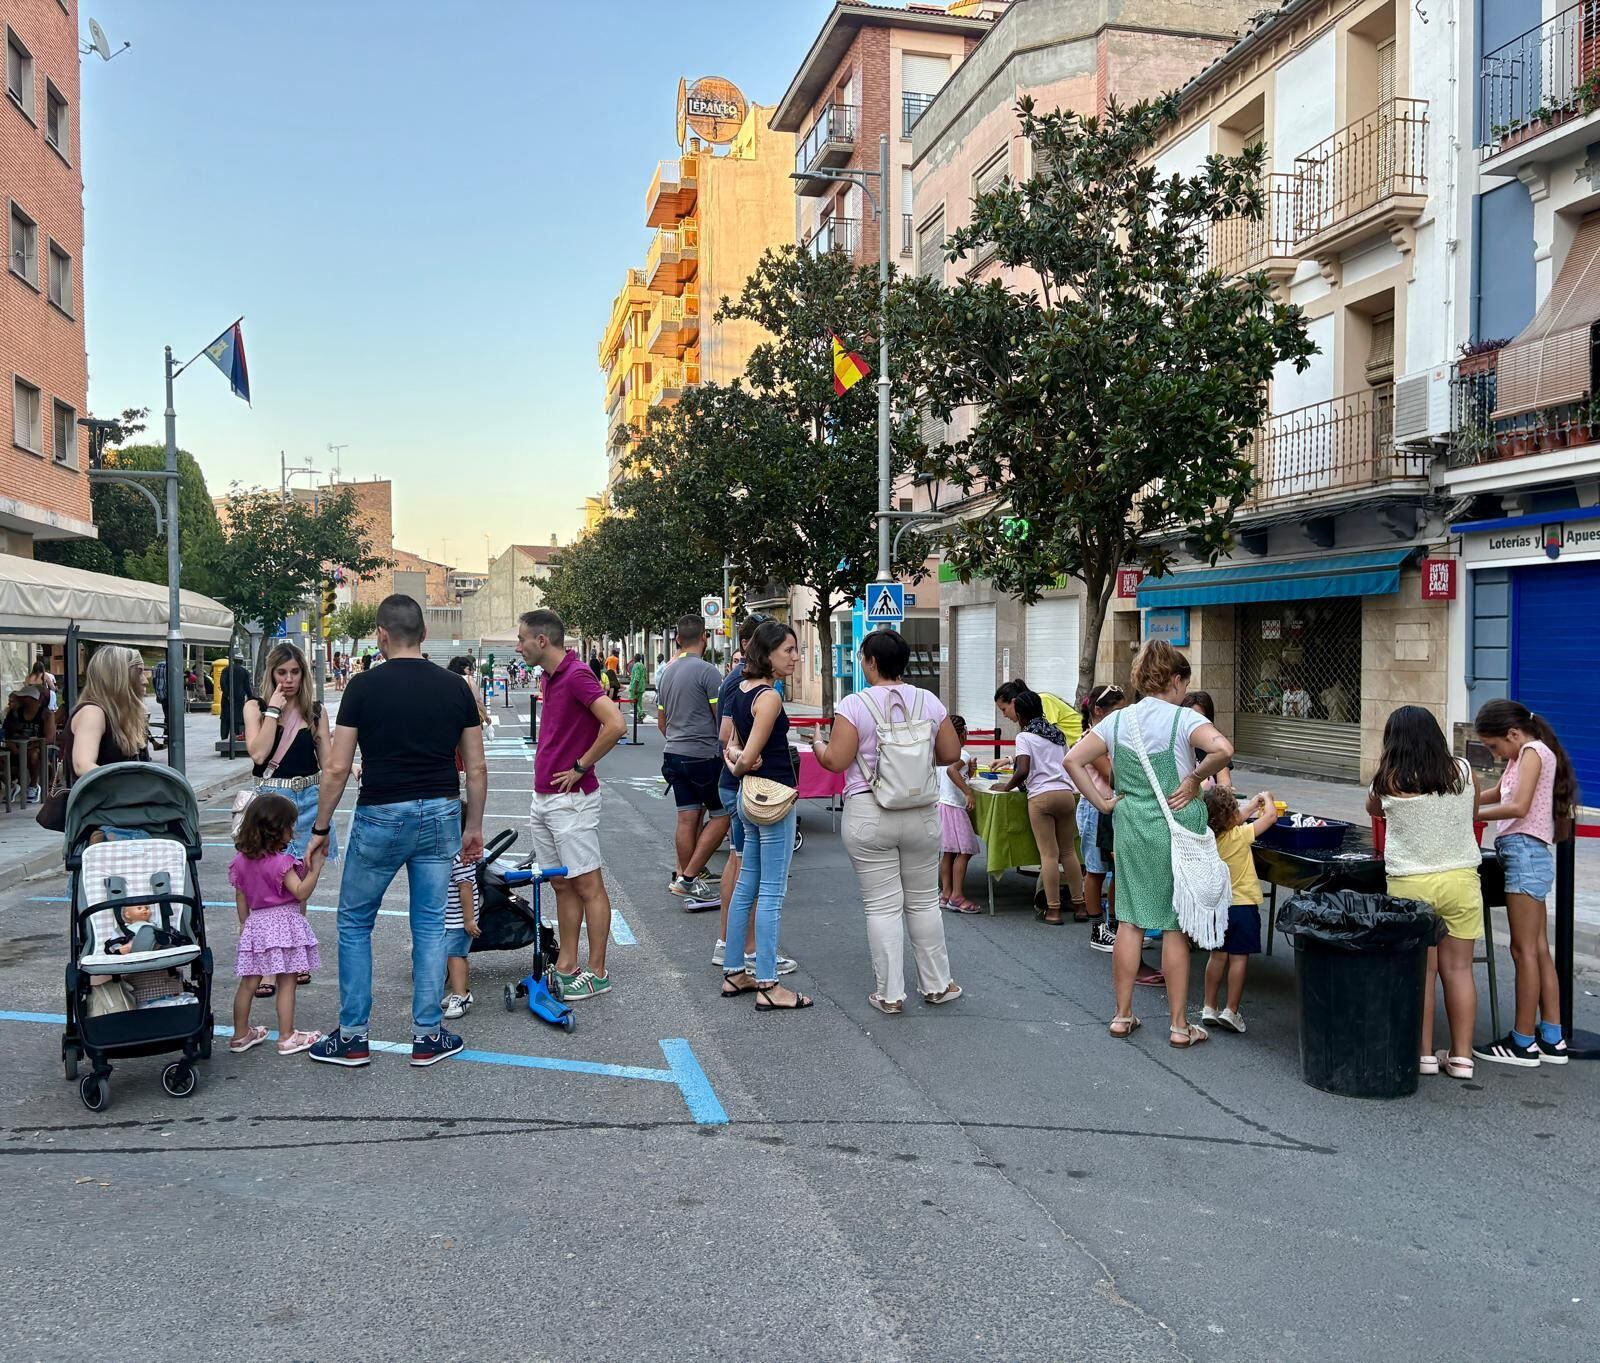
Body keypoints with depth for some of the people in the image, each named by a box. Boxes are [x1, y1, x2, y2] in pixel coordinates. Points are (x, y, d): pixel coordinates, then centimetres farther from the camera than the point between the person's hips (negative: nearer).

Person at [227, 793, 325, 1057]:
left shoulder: (242, 861, 3)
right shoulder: (281, 862, -18)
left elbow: (241, 897, 10)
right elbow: (301, 893, -20)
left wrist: (244, 924, 20)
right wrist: (315, 868, -24)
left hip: (256, 924, 6)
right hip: (284, 923, -6)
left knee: (248, 983, 14)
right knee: (287, 983, 2)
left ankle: (241, 1035, 24)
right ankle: (287, 1037, 7)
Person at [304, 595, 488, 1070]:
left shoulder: (365, 686, -7)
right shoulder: (455, 687, 2)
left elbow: (337, 769, -7)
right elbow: (476, 768, 3)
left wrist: (321, 828, 4)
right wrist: (474, 826, 14)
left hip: (380, 816, -3)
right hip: (440, 815, 3)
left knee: (354, 923, 13)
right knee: (430, 925, 11)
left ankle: (352, 1037, 18)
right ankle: (428, 1036, 16)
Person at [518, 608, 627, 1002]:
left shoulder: (578, 675, -17)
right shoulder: (550, 677, 12)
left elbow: (616, 725, -28)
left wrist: (580, 767, -18)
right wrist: (547, 770, 14)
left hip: (571, 799, -10)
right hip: (544, 797, 10)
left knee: (588, 886, 0)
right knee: (562, 885, 15)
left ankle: (596, 973, 8)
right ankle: (566, 967, 24)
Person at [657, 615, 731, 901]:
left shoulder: (668, 672, 12)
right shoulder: (707, 671, -13)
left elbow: (661, 722, 20)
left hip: (673, 754, 8)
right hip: (703, 755, -7)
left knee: (688, 818, 11)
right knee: (721, 815, 2)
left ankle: (684, 877, 14)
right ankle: (688, 878, -3)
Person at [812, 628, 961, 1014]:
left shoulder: (854, 705, -11)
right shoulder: (929, 702, 0)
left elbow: (836, 761, -12)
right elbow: (951, 754, 4)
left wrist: (818, 744, 8)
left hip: (868, 816, -3)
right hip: (922, 813, 3)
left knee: (882, 905, 5)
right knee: (924, 901, 16)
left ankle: (890, 994, 11)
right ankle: (936, 985, 26)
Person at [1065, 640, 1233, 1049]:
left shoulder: (1117, 720, 4)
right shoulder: (1183, 719, -10)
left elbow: (1073, 760, 0)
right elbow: (1223, 749, -28)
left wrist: (1102, 802, 3)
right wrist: (1196, 778, -12)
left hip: (1131, 830, 4)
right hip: (1177, 828, -4)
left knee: (1129, 920, 11)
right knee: (1176, 927, 4)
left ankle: (1122, 1015, 18)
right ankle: (1180, 1025, 12)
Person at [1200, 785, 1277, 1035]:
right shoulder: (1239, 836, -18)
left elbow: (1238, 819, 18)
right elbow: (1271, 816, -9)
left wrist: (1256, 802, 24)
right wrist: (1266, 798, 9)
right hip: (1243, 904, -6)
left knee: (1218, 955, 14)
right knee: (1239, 958, 1)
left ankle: (1209, 1008, 17)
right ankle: (1231, 1011, 2)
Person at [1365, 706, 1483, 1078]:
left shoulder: (1389, 779, -6)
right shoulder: (1463, 772, 0)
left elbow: (1373, 809, 13)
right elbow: (1472, 815, 15)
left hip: (1410, 882, -2)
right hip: (1461, 878, 2)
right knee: (1459, 968, 9)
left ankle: (1424, 1054, 13)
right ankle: (1461, 1057, 15)